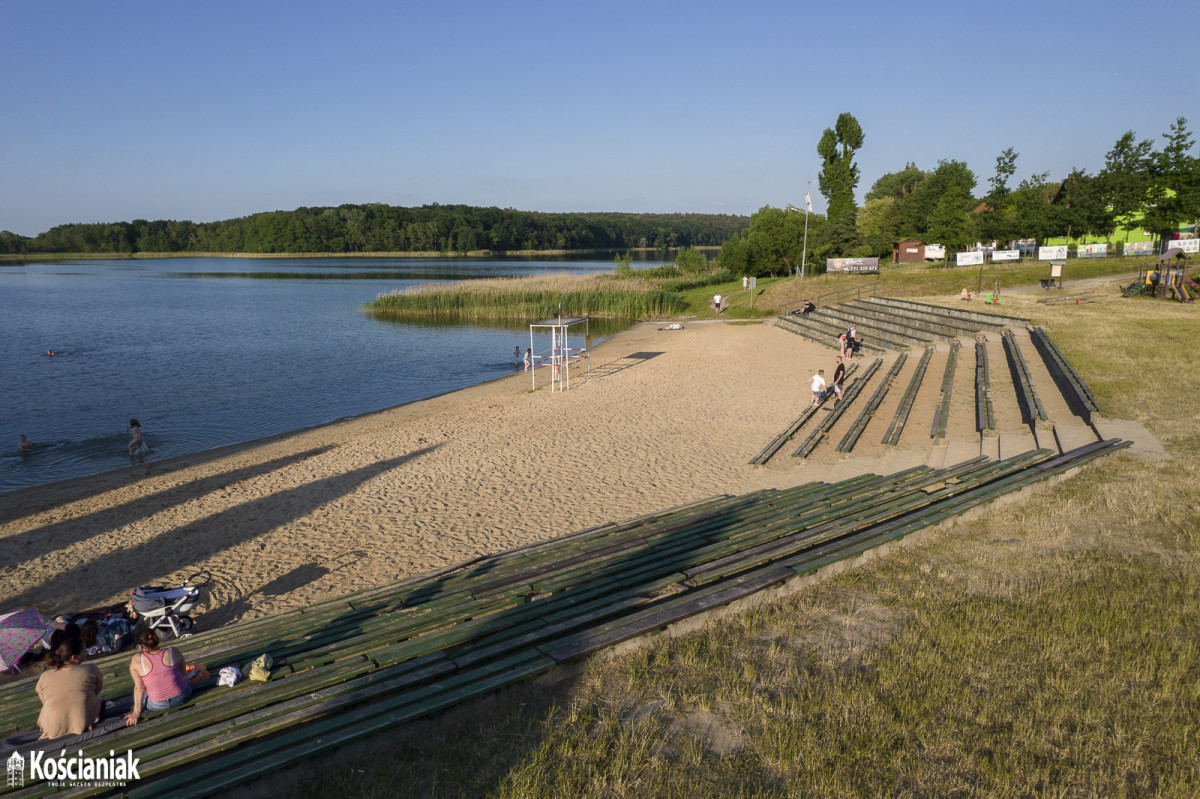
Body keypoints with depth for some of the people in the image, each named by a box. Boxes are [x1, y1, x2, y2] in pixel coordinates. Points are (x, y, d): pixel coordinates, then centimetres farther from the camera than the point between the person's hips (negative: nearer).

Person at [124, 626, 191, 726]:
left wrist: (136, 712, 2)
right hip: (183, 697, 1)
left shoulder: (136, 660, -13)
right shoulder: (174, 651, -11)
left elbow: (139, 688, -8)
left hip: (158, 706, -1)